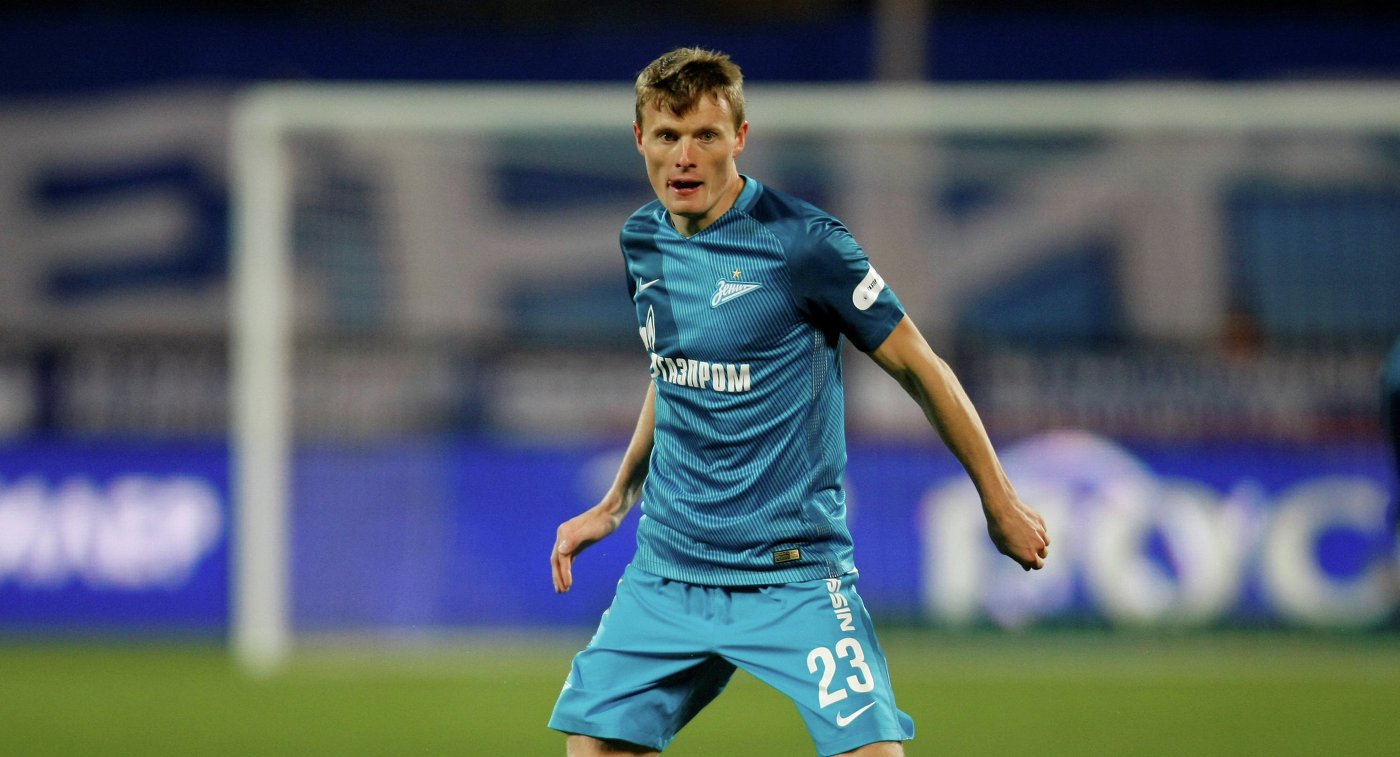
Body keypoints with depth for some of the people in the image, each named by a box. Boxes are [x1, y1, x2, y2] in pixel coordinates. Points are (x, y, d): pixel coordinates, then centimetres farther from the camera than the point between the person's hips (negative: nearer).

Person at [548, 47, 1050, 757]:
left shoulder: (802, 242, -14)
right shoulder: (643, 239, 6)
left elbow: (918, 367, -6)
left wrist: (1000, 504, 0)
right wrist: (613, 504, 26)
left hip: (793, 575, -6)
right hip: (666, 571, 6)